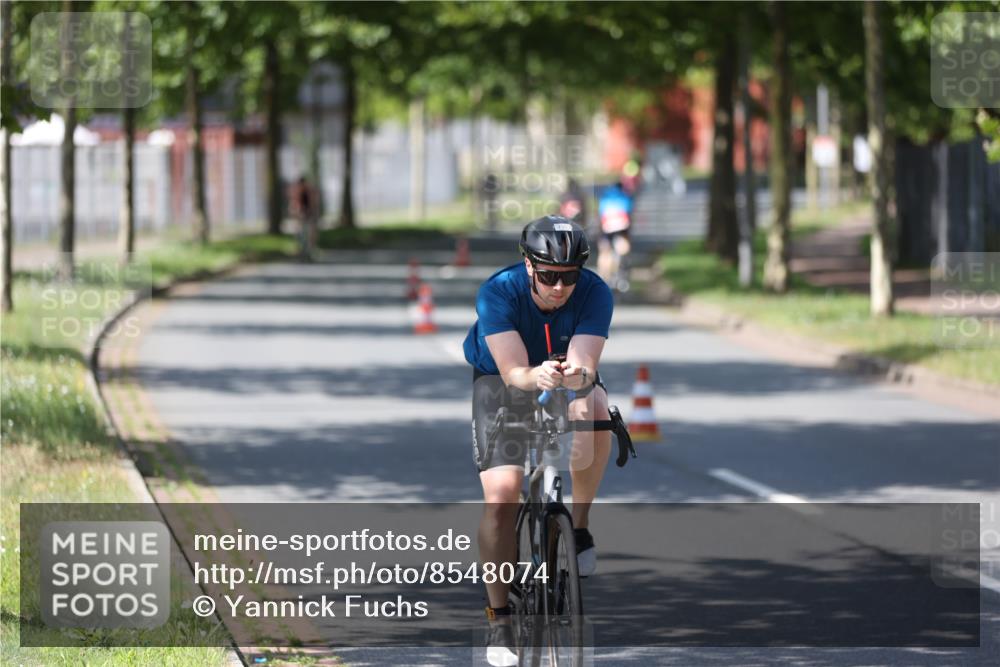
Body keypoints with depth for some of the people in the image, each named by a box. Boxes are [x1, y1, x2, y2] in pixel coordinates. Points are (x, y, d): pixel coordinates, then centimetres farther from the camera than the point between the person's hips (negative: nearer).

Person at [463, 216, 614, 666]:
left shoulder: (594, 294, -27)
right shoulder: (499, 292, -31)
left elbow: (586, 363, -39)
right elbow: (513, 372, -38)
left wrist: (578, 377, -63)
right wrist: (537, 377, -61)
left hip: (569, 377, 1)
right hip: (501, 379, -1)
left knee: (595, 410, -35)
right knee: (501, 494, -18)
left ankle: (578, 526, -15)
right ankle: (499, 619, -4)